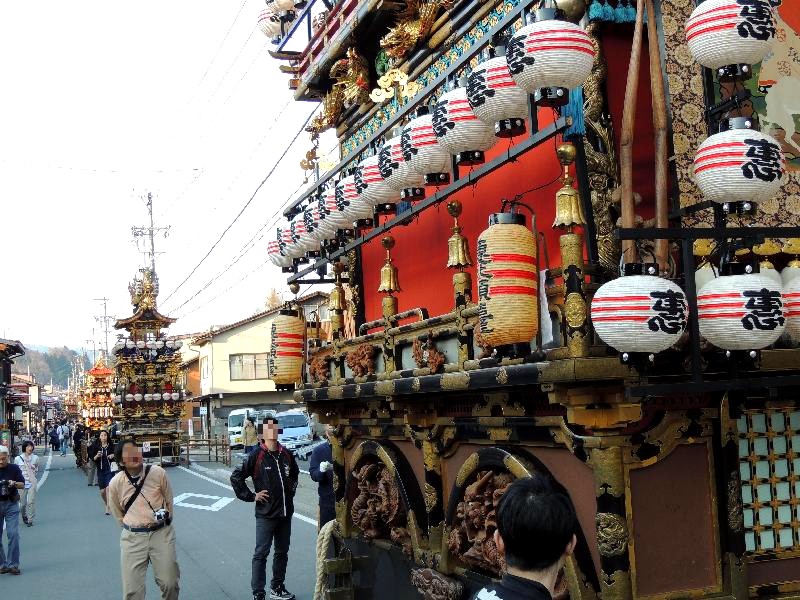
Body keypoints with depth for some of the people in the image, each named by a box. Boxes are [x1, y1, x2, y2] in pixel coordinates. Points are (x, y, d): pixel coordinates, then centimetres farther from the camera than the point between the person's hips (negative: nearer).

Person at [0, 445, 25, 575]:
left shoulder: (14, 469, 1)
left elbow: (22, 485, 4)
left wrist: (15, 483, -18)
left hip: (11, 504, -1)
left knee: (13, 534, -8)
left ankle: (13, 564, -3)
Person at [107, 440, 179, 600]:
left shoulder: (157, 473, -7)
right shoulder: (115, 483, -7)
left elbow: (169, 500, 9)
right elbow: (118, 514, 12)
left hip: (162, 533, 0)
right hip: (132, 538, 0)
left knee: (170, 583, 1)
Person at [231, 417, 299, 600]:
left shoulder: (286, 454, 5)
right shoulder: (257, 455, -10)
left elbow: (295, 473, 26)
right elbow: (236, 477, -10)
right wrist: (251, 496, -9)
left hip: (286, 512, 6)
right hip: (265, 513, -6)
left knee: (282, 552, 15)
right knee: (261, 553, -3)